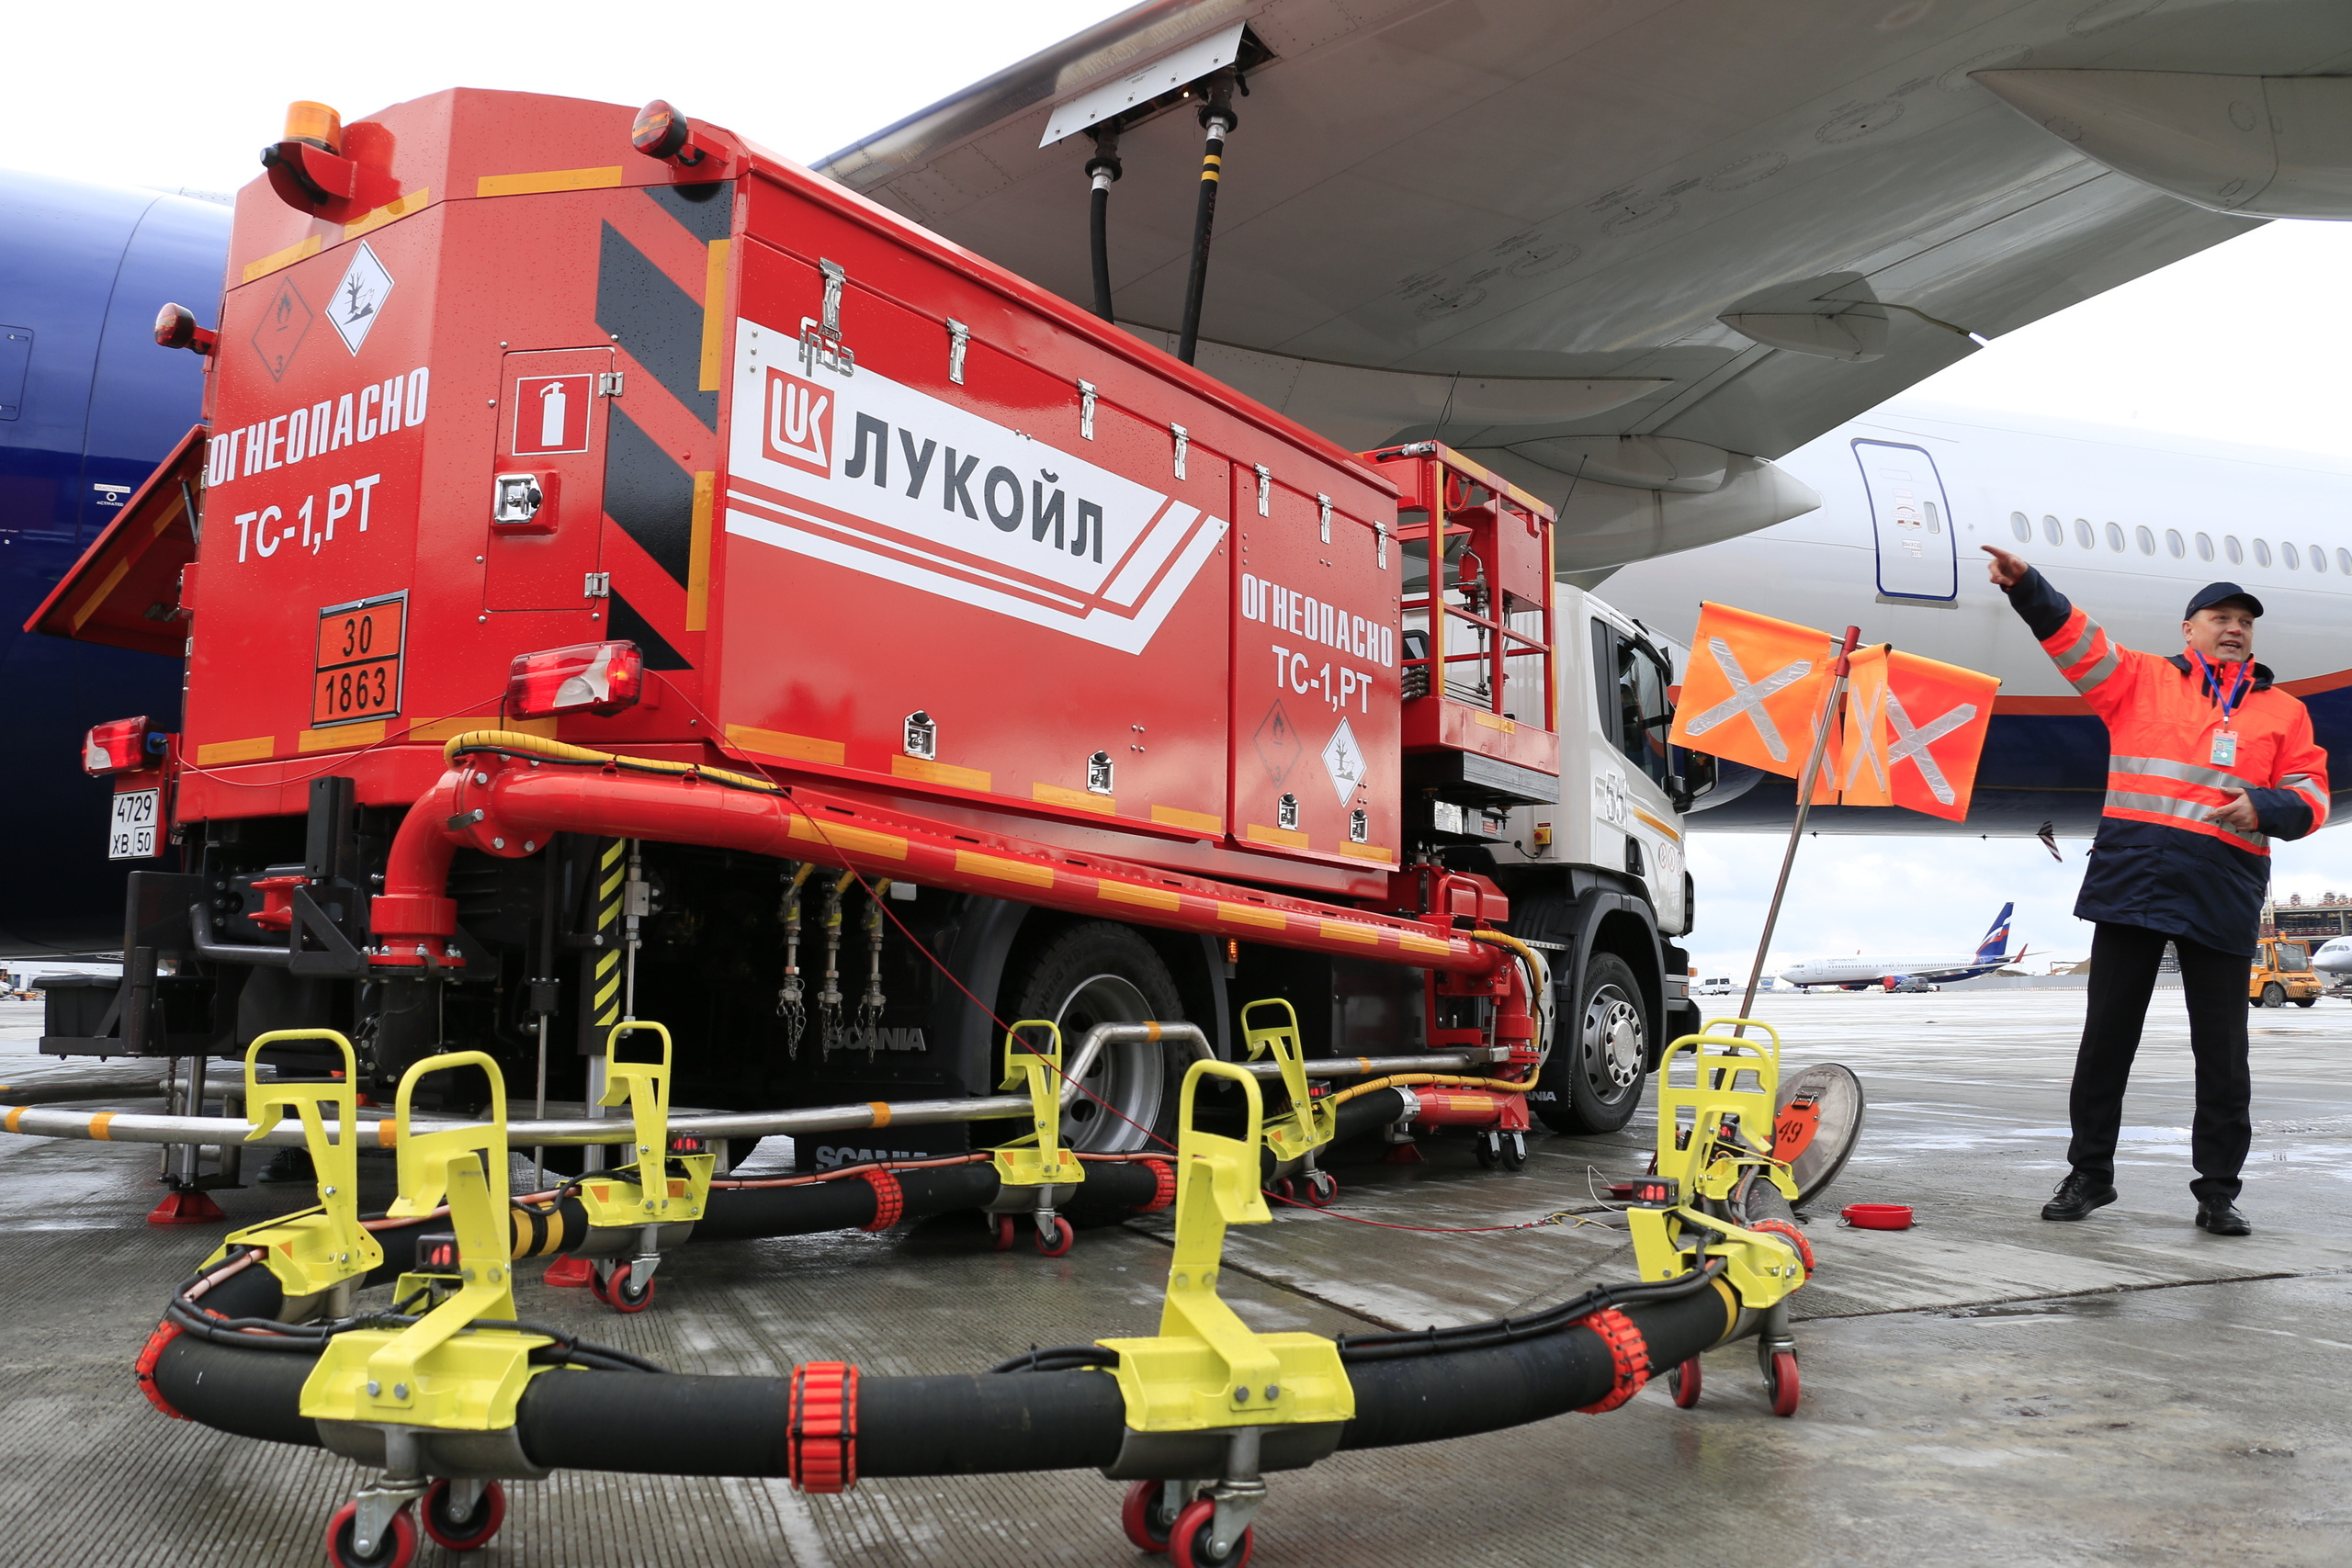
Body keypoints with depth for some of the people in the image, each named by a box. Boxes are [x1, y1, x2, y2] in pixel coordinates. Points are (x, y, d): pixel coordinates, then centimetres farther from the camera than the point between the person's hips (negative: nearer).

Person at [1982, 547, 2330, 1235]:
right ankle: (2089, 1172, 17)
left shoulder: (2282, 710, 14)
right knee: (2107, 1037, 6)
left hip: (2223, 900, 1)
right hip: (2132, 884, -1)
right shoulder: (2142, 679, 9)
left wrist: (2264, 807, -13)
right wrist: (2026, 585, -21)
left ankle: (2217, 1190, 18)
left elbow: (2309, 796, 9)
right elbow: (2076, 641, -5)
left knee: (2222, 1053, 6)